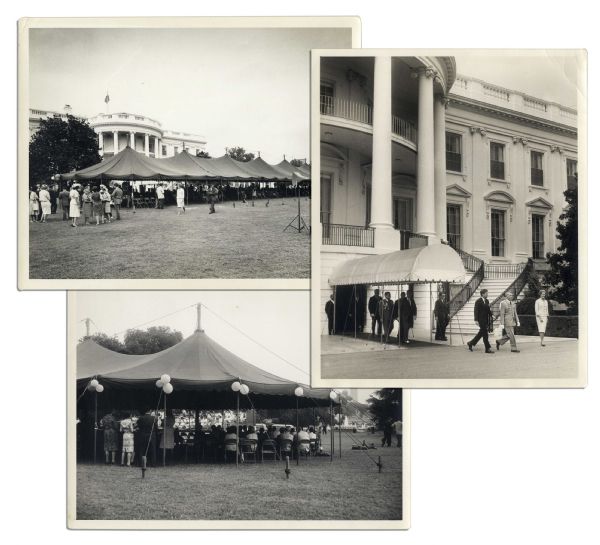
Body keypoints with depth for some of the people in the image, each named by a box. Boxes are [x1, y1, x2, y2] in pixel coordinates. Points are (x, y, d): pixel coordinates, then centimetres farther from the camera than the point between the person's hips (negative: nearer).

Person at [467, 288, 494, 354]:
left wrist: (491, 315, 0)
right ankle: (488, 349, -3)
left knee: (481, 333, 16)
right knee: (485, 334, -6)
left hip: (486, 320, 9)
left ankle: (471, 343, 30)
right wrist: (476, 320, -18)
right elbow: (476, 311, -13)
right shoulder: (478, 301, -11)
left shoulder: (487, 301, 12)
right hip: (481, 320, -9)